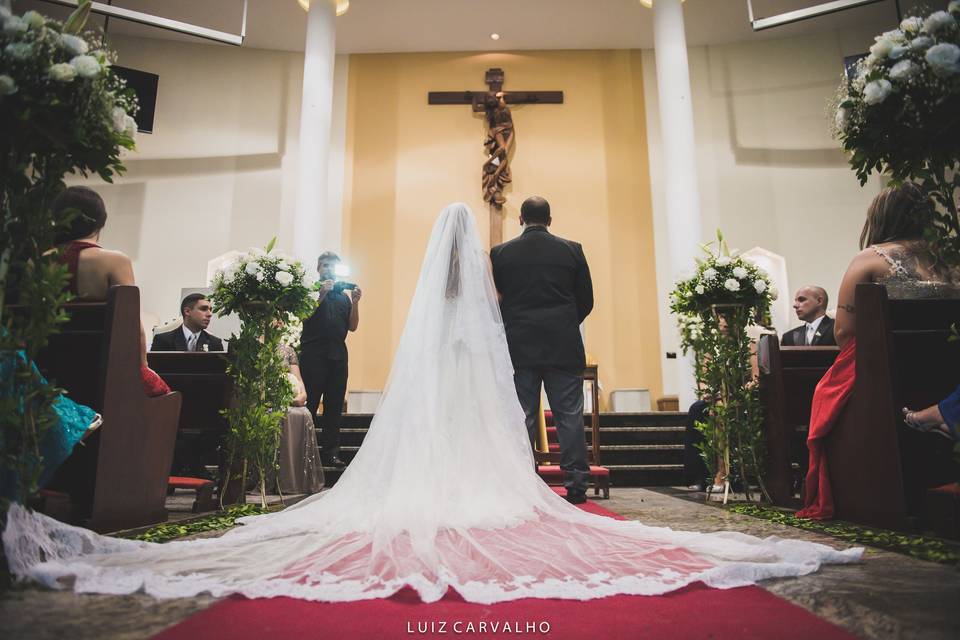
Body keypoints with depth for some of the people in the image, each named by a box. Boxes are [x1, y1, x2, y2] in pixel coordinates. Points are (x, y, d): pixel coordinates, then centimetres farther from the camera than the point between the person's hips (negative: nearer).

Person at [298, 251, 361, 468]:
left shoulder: (344, 295, 19)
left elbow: (352, 327, 12)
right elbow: (304, 316, -8)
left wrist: (355, 302, -1)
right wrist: (321, 294, -13)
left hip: (338, 355, 5)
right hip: (314, 354, -4)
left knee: (334, 405, 4)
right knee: (310, 403, -5)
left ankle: (330, 453, 9)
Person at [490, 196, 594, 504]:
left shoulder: (500, 253, 1)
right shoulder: (572, 250, 3)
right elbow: (586, 301, 5)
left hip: (520, 348, 0)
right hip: (564, 347, 0)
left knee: (522, 417, 6)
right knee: (569, 416, 5)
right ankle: (576, 485, 7)